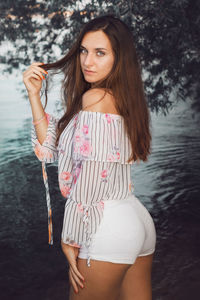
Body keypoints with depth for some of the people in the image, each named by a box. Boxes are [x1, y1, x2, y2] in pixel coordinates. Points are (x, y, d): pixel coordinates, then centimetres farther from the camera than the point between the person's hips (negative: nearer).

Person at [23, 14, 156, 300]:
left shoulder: (94, 98, -15)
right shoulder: (121, 99, 11)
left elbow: (90, 178, -19)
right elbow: (56, 148, 8)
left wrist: (70, 239, -11)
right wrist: (34, 95, 4)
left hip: (108, 229, -9)